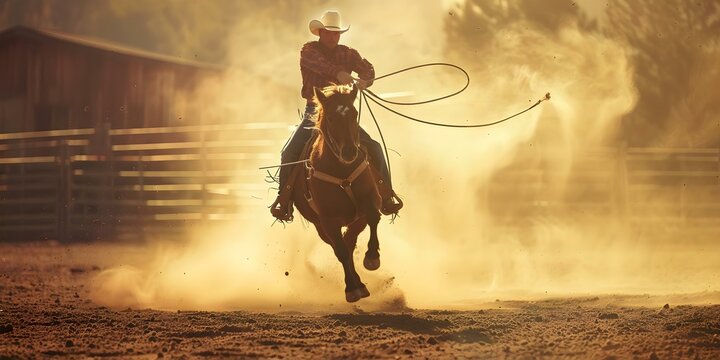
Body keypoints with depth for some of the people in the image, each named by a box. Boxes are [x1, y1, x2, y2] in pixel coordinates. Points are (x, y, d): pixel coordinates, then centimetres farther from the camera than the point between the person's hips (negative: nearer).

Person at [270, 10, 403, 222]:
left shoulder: (347, 54, 8)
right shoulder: (309, 51, -2)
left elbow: (367, 69, -7)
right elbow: (319, 63, -25)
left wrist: (363, 81, -32)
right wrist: (339, 73, -45)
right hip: (314, 112, -2)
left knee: (373, 148, -12)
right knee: (290, 152, -19)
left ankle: (386, 194, -4)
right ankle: (284, 198, -6)